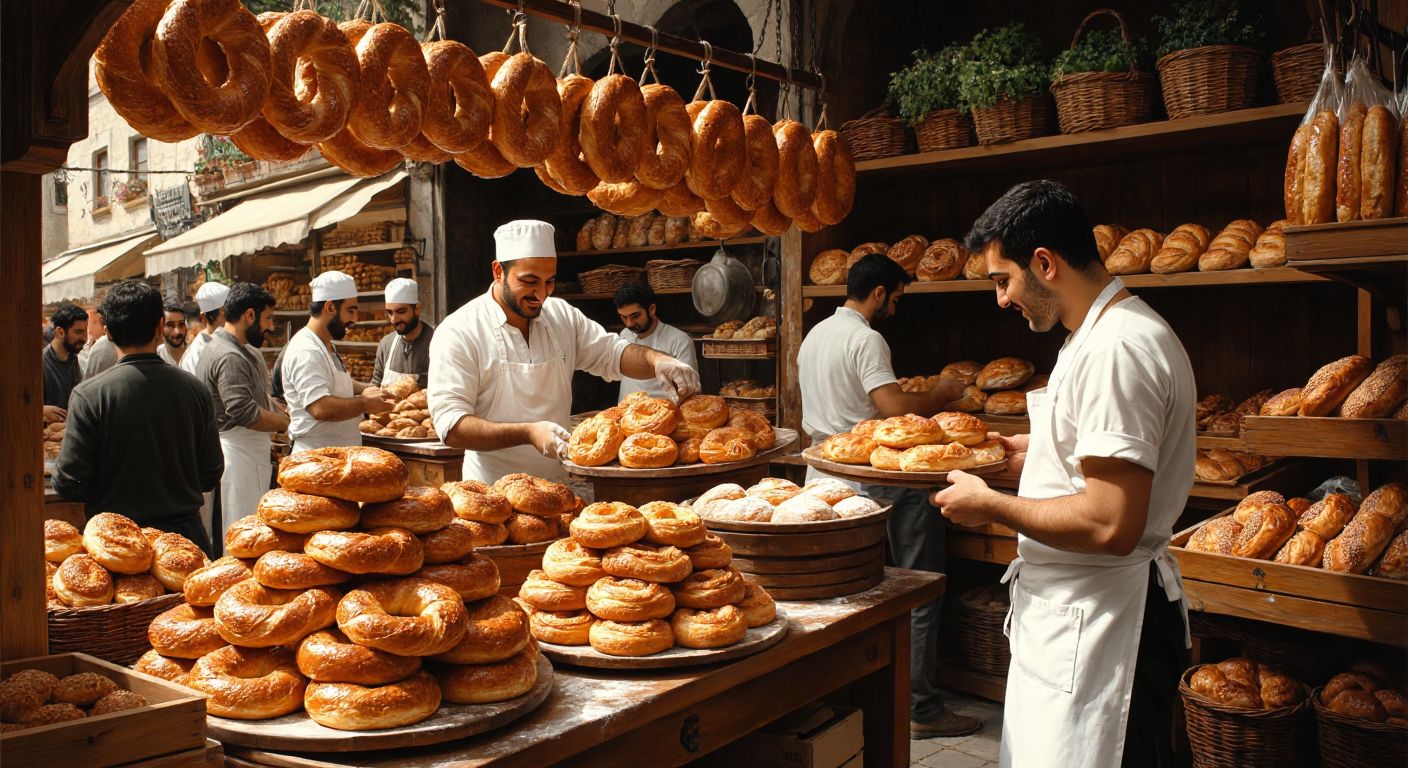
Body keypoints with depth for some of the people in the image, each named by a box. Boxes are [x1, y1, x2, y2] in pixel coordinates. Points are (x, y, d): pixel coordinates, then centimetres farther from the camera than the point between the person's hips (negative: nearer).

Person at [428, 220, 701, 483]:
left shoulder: (562, 315, 10)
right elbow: (451, 426, -13)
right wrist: (528, 433, -27)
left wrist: (658, 361, -10)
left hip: (560, 483, 5)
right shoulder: (458, 332, -8)